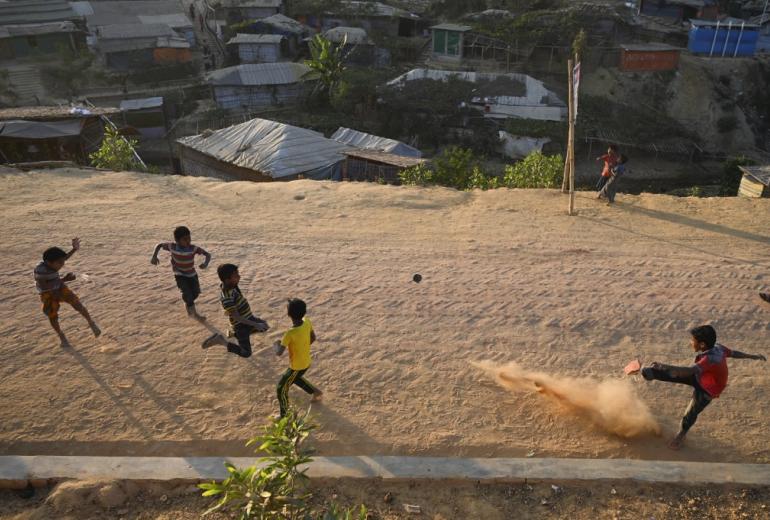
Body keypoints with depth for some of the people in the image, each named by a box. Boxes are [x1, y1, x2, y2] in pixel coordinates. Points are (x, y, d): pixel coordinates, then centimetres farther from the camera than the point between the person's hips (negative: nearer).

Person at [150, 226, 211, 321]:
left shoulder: (193, 248, -24)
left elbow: (208, 254, -25)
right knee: (187, 292, -17)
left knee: (196, 292, 7)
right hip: (180, 275, -2)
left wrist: (205, 263, -45)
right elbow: (159, 245, -5)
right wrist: (154, 256, -19)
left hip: (192, 274, 2)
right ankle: (194, 313, 2)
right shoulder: (172, 247, -21)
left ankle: (187, 305, 41)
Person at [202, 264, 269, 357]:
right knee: (246, 353, 1)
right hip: (240, 326, -8)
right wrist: (255, 325, -29)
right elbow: (236, 317, -31)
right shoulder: (226, 297, -33)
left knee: (264, 327, 28)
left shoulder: (232, 286, -7)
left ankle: (234, 333, 28)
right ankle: (221, 341, 8)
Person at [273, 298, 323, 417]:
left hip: (296, 366, -7)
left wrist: (276, 344, -9)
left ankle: (284, 416, 28)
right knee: (295, 378, 36)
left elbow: (279, 352, -30)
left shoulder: (290, 333, -35)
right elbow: (313, 338, 3)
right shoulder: (307, 322, -14)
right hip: (306, 362, 7)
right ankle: (316, 392, 44)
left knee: (281, 389, 14)